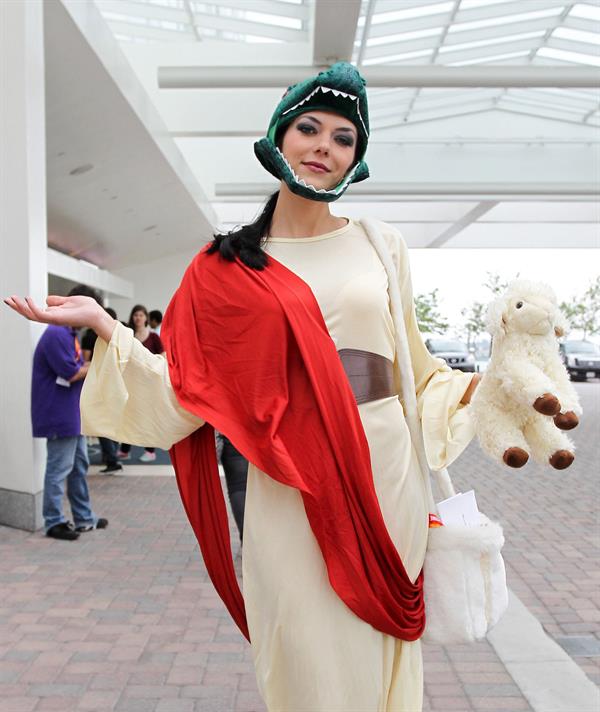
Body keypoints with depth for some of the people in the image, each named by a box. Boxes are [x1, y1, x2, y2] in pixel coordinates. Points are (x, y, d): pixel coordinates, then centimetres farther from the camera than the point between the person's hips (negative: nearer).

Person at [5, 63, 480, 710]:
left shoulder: (380, 245, 8)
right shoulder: (227, 267, 4)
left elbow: (413, 368, 14)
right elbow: (188, 393, -2)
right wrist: (105, 327, -10)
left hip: (385, 472, 2)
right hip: (290, 491, -2)